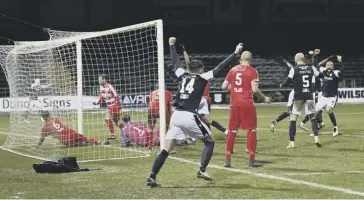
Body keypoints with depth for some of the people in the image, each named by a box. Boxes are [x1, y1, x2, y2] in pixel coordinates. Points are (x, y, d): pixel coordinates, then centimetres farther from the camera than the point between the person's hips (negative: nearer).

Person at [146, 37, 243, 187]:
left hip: (176, 116, 5)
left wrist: (172, 45, 48)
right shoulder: (202, 78, 4)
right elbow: (219, 68, 2)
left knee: (166, 149, 5)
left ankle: (152, 177, -4)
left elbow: (176, 62, 32)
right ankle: (202, 170, 3)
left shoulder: (182, 75, 16)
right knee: (210, 141, 15)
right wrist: (235, 53, 6)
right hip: (189, 117, -5)